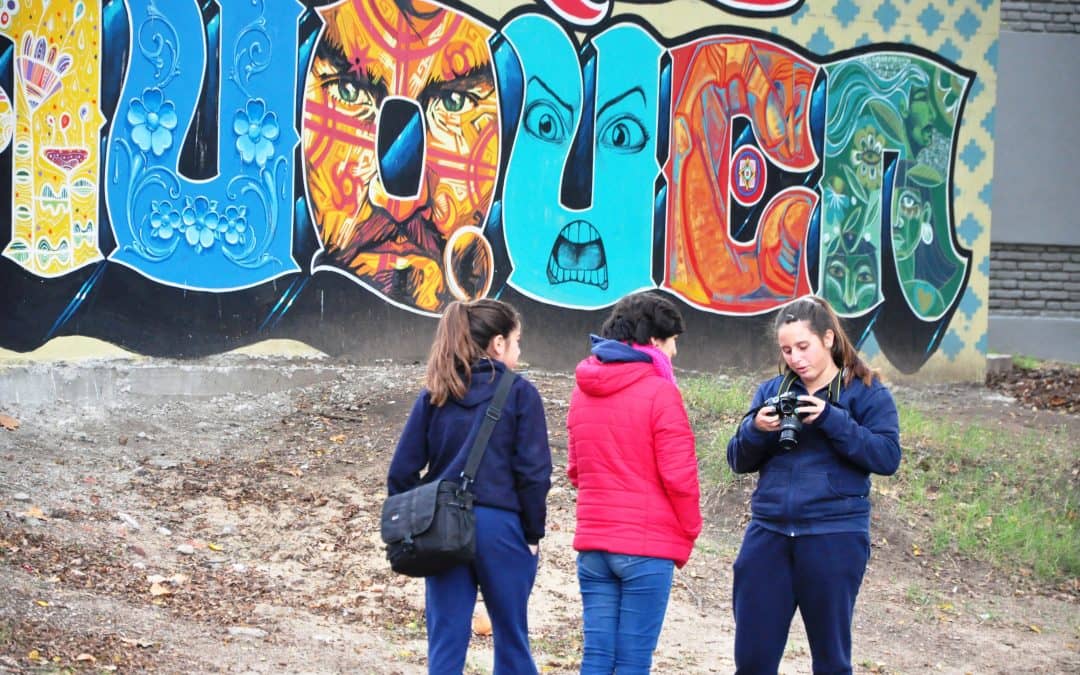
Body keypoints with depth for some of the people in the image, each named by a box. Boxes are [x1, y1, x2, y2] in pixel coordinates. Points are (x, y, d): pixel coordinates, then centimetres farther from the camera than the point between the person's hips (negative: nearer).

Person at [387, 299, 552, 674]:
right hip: (500, 527, -3)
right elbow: (534, 472, -7)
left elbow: (402, 472, 4)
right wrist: (533, 534, 1)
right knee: (511, 642, 9)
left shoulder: (434, 395, 8)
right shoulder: (519, 393, -2)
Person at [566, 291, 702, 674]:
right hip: (647, 546, -6)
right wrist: (688, 532, 1)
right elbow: (678, 473, -11)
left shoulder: (583, 391, 11)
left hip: (591, 543, 6)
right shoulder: (659, 391, -11)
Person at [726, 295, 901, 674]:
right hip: (769, 533, 4)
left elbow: (888, 457, -10)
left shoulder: (866, 393, 2)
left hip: (834, 538, -3)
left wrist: (830, 420, -19)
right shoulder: (772, 391, 13)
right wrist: (756, 429, -11)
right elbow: (739, 461, 11)